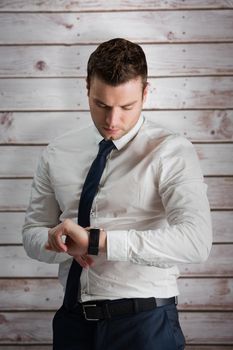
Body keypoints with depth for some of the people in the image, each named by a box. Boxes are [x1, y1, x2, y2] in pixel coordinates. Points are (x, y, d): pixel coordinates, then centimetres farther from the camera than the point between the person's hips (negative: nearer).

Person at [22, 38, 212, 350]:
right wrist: (69, 245, -14)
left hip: (144, 322, -4)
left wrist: (95, 240, -25)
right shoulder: (57, 154, 5)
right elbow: (33, 233, 10)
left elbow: (196, 241, -22)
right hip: (73, 318, 4)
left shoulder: (171, 152, -9)